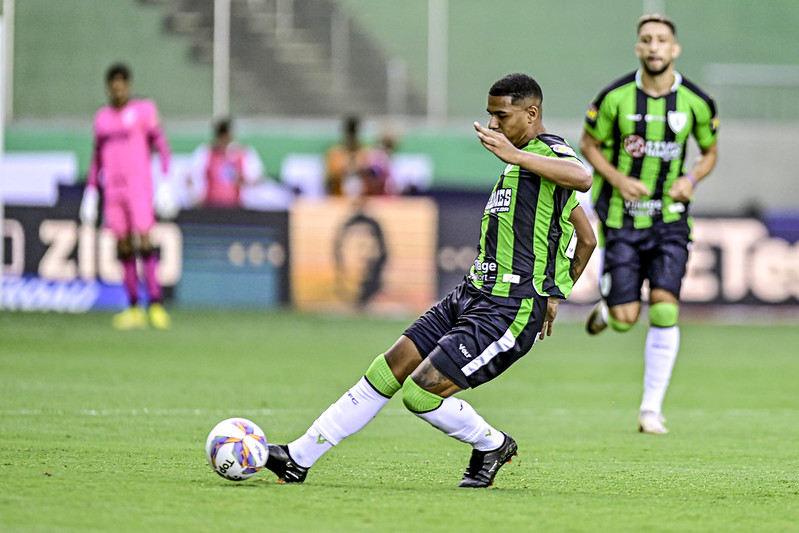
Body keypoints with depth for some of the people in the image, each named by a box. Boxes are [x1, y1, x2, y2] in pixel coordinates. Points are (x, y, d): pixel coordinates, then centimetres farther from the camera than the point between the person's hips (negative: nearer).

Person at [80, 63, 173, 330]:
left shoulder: (144, 110, 1)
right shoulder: (102, 117, 14)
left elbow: (160, 144, -2)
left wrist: (166, 180, -11)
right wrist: (91, 191, 17)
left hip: (139, 185, -4)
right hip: (113, 187, 4)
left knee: (144, 242, -14)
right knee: (123, 246, 1)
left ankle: (156, 305, -15)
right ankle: (133, 309, 2)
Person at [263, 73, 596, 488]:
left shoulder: (550, 153, -11)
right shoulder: (528, 158, 19)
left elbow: (582, 177, -39)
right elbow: (587, 240, 27)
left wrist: (515, 155, -45)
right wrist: (554, 294, 29)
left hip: (508, 314, -10)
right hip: (470, 297, 10)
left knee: (419, 394, -15)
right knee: (386, 371, 6)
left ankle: (492, 445, 12)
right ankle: (298, 458, 10)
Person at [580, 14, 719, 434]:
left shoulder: (697, 103, -5)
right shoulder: (615, 97, -10)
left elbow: (709, 152, 11)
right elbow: (589, 144, 4)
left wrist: (691, 178, -9)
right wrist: (618, 180, -12)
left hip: (669, 218, 1)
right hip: (622, 218, -1)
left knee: (665, 310, -13)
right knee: (625, 320, -4)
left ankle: (651, 408, -4)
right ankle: (607, 309, 35)